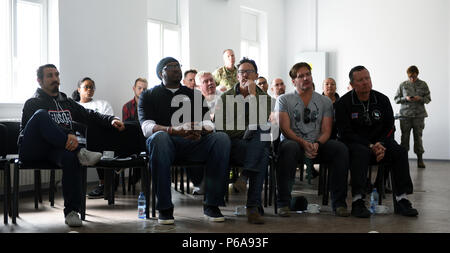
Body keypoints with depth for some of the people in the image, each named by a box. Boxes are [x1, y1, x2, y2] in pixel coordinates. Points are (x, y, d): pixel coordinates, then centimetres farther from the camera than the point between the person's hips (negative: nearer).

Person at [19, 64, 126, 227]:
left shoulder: (67, 103, 28)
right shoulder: (33, 103, 8)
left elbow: (90, 115, 23)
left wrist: (111, 120, 2)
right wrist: (67, 135, -26)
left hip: (55, 150, 3)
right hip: (32, 150, -3)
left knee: (71, 157, -35)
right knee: (41, 114, -32)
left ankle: (72, 211, -28)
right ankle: (79, 152, -37)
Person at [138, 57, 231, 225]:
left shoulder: (195, 95, 25)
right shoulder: (148, 96, 16)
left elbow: (208, 122, 10)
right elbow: (146, 127, -2)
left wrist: (201, 131, -17)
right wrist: (174, 130, -21)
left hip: (194, 143, 3)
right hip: (166, 143, -2)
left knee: (221, 138, -26)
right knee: (159, 137, -38)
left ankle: (212, 204, -24)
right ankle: (164, 207, -31)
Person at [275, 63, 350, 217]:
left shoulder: (325, 102, 16)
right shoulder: (284, 100, 9)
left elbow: (326, 130, 6)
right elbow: (285, 129, -3)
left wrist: (317, 144, -17)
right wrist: (303, 143, -19)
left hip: (318, 145, 3)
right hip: (294, 142, -2)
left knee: (341, 148, -27)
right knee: (289, 148, -39)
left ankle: (338, 203, -20)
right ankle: (283, 203, -30)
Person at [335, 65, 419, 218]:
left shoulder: (382, 100, 6)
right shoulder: (344, 103, -5)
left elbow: (389, 128, 7)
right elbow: (345, 133, -11)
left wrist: (381, 145, -15)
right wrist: (370, 146, -20)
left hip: (379, 143, 4)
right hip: (355, 143, -4)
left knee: (400, 152, -22)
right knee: (361, 152, -37)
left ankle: (401, 199, -21)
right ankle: (357, 201, -39)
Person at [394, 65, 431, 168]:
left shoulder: (423, 84, 6)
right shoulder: (403, 85, 6)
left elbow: (428, 99, 6)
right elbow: (396, 99, 7)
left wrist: (420, 98, -13)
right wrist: (406, 98, -11)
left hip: (419, 114, 0)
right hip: (405, 114, 0)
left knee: (418, 137, 2)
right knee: (405, 137, 0)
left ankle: (420, 160, 8)